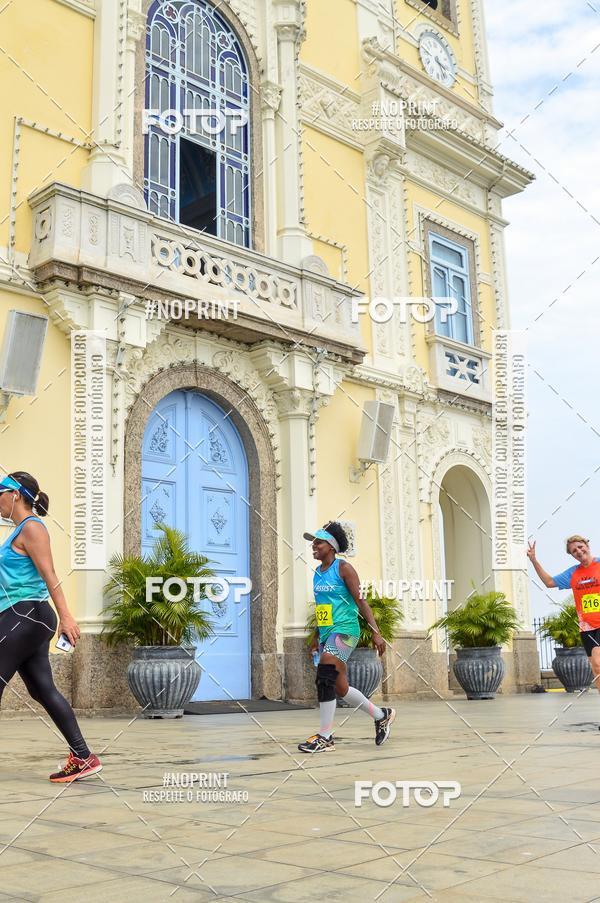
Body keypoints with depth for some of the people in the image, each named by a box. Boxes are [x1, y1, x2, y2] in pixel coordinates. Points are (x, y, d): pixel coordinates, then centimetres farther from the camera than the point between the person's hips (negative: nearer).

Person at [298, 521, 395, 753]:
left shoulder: (343, 568, -6)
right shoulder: (317, 572, 14)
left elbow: (360, 601, -9)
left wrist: (376, 632, -14)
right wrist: (316, 637, 24)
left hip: (344, 630, -8)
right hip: (326, 633, 8)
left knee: (325, 675, -21)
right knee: (340, 689, 9)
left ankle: (325, 736, -17)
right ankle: (381, 715, 28)